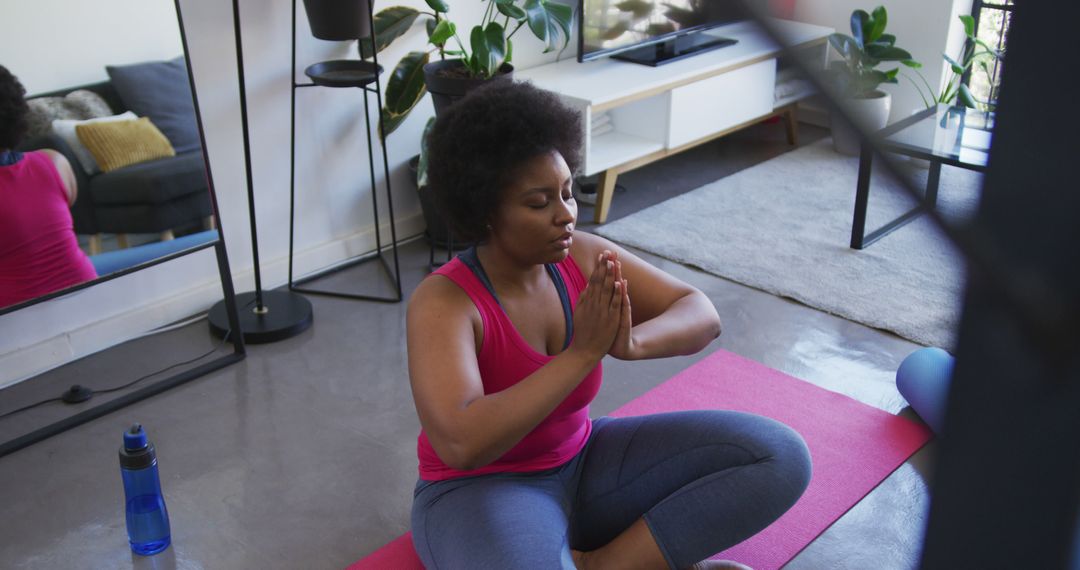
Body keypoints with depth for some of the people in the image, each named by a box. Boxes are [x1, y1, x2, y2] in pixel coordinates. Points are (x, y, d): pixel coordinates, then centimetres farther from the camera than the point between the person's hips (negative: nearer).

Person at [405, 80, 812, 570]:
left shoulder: (581, 257, -9)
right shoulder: (442, 302, -24)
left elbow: (702, 315, -5)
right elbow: (462, 444, -37)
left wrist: (633, 343, -29)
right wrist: (584, 351, -34)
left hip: (582, 466, 6)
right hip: (481, 490, -5)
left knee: (779, 456, -8)